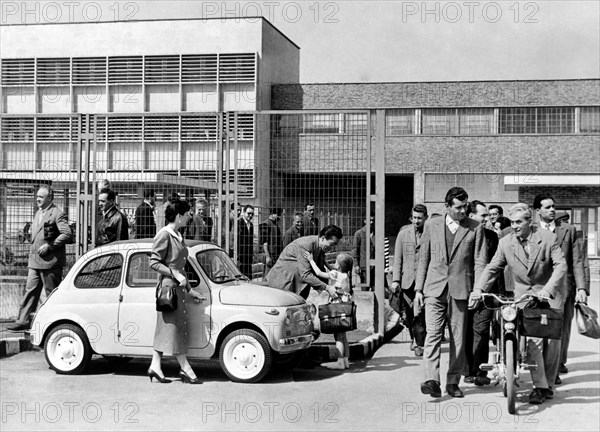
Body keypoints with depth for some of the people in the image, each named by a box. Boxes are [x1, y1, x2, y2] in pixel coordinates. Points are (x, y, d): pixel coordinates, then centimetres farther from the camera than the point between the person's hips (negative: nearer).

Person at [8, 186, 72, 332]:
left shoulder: (57, 214, -10)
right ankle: (23, 321, 7)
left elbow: (67, 234, -19)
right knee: (30, 290, 6)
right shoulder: (38, 213, 17)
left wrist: (49, 246, -19)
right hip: (35, 261, 8)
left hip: (50, 261, -8)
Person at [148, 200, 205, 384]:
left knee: (166, 328, 11)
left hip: (179, 287, 9)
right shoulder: (164, 235, -13)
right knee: (175, 327, -2)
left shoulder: (178, 236, 14)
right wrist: (175, 274, -21)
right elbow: (154, 263, -16)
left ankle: (155, 366, 16)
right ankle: (186, 369, 3)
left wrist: (190, 290, 20)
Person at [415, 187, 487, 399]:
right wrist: (418, 288, 7)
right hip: (434, 288, 0)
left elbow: (479, 261, 2)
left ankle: (453, 382, 15)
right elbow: (423, 258, 11)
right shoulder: (432, 225, 8)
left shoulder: (476, 228, 4)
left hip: (460, 290, 0)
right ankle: (431, 380, -15)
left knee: (458, 338, 5)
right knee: (433, 334, -12)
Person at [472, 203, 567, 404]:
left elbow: (561, 265, -17)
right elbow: (492, 268, -2)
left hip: (550, 294, -1)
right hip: (525, 295, 1)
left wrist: (548, 290, -32)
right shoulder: (505, 242, -4)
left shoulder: (548, 238, -11)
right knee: (533, 339, -13)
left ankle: (549, 384, 19)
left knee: (552, 340, 3)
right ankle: (539, 386, -7)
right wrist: (479, 288, -18)